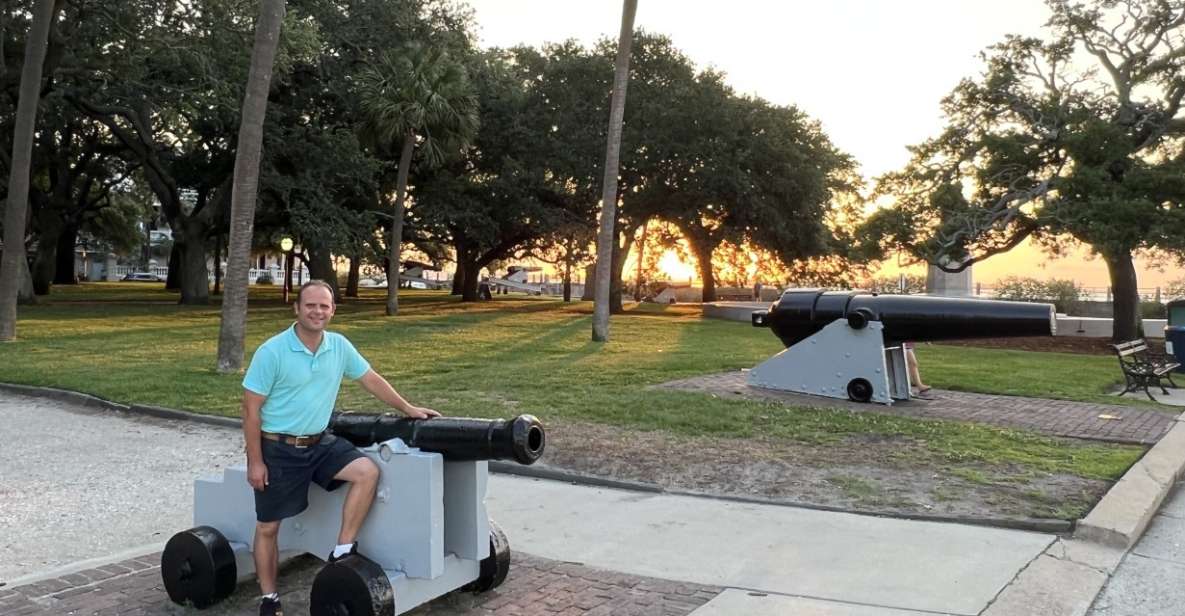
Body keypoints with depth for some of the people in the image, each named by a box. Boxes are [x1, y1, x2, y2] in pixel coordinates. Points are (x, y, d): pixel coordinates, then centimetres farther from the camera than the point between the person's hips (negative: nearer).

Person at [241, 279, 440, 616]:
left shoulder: (339, 346, -2)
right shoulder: (272, 352, -16)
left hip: (319, 443, 4)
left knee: (367, 472, -18)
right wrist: (255, 462, -14)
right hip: (278, 449, -4)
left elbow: (371, 379, 12)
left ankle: (342, 552, -7)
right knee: (267, 527, 5)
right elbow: (251, 408, -13)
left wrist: (408, 408, 13)